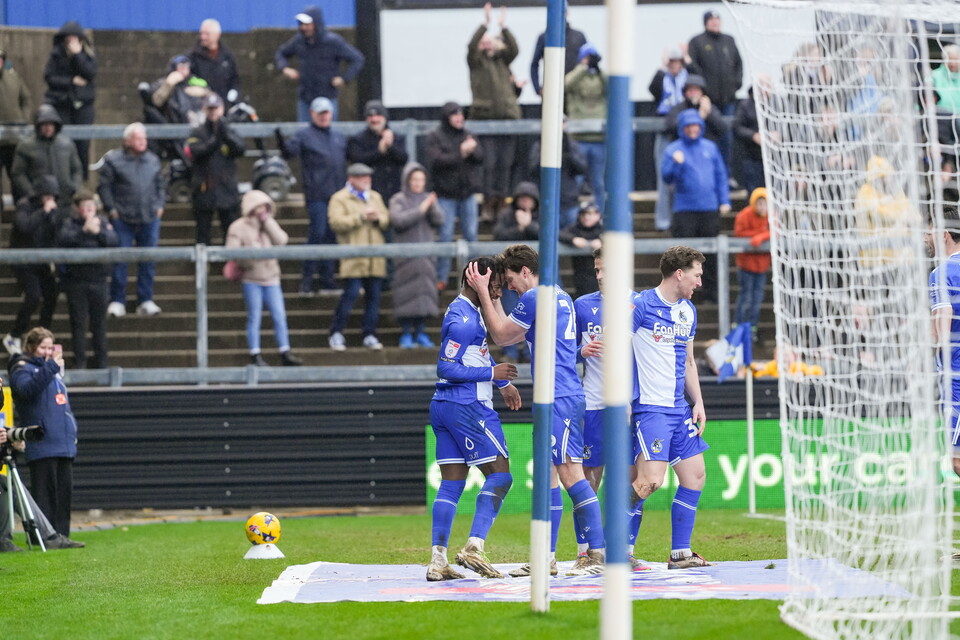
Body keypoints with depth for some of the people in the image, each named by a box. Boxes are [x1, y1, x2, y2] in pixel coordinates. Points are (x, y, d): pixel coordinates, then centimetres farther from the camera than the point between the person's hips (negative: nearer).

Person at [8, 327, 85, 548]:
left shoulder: (54, 371, 22)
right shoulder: (22, 368, -2)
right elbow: (27, 389, -24)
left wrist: (72, 429, 19)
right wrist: (50, 367, -28)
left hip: (64, 444, 8)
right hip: (42, 444, -8)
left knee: (64, 490, 7)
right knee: (45, 490, -8)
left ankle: (62, 535, 11)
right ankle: (47, 536, -8)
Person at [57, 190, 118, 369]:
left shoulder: (103, 221, 8)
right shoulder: (69, 223, -1)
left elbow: (114, 240, -5)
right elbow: (63, 239, -20)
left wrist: (98, 232, -21)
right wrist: (84, 230, -28)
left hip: (98, 279, 2)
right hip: (76, 279, -2)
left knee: (99, 323, 7)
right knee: (78, 323, 1)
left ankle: (101, 362, 15)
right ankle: (79, 362, 6)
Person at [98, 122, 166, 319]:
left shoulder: (153, 160, 11)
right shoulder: (113, 160, -2)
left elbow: (160, 185, 19)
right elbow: (104, 186, -2)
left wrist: (159, 205, 8)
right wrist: (111, 209, -8)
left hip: (150, 219, 4)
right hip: (123, 219, -4)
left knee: (148, 261, 5)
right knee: (120, 261, -2)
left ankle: (146, 300, 12)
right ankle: (117, 301, 6)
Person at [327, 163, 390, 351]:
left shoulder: (375, 197, 21)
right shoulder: (340, 198, 1)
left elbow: (387, 220, 17)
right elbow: (336, 222, -12)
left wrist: (377, 217, -5)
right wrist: (361, 217, -15)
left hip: (375, 257, 6)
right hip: (353, 257, -6)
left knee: (374, 295, 3)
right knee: (351, 293, -11)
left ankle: (370, 335, 10)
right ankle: (336, 334, -1)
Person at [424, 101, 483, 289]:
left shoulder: (468, 135, 12)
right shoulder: (434, 137, -2)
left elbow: (480, 157, 2)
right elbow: (435, 161, -15)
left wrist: (471, 150, -20)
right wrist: (460, 154, -17)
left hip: (467, 193, 4)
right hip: (446, 194, -4)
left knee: (471, 234, 6)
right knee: (445, 235, -5)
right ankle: (441, 278, 1)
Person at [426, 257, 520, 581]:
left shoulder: (465, 312, 16)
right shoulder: (464, 320, -16)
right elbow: (447, 368, -19)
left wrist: (503, 383, 36)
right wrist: (491, 373, -14)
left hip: (443, 408, 10)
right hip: (468, 407, -10)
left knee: (451, 484, 7)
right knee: (499, 474, -5)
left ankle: (438, 560, 2)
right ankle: (474, 547, -14)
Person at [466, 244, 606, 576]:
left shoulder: (534, 297, -10)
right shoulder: (561, 297, 19)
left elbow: (501, 336, 0)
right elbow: (507, 335, 25)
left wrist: (484, 292, 6)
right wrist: (491, 297, 24)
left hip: (558, 397, -10)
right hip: (567, 396, 10)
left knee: (570, 473, -11)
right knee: (548, 474, 11)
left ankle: (598, 552, -13)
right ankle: (546, 558, 14)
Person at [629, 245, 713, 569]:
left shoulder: (688, 311, 14)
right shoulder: (641, 305, -9)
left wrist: (698, 402, 14)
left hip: (679, 408, 8)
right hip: (649, 407, -8)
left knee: (695, 476, 5)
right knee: (651, 480, -16)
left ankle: (680, 553, 14)